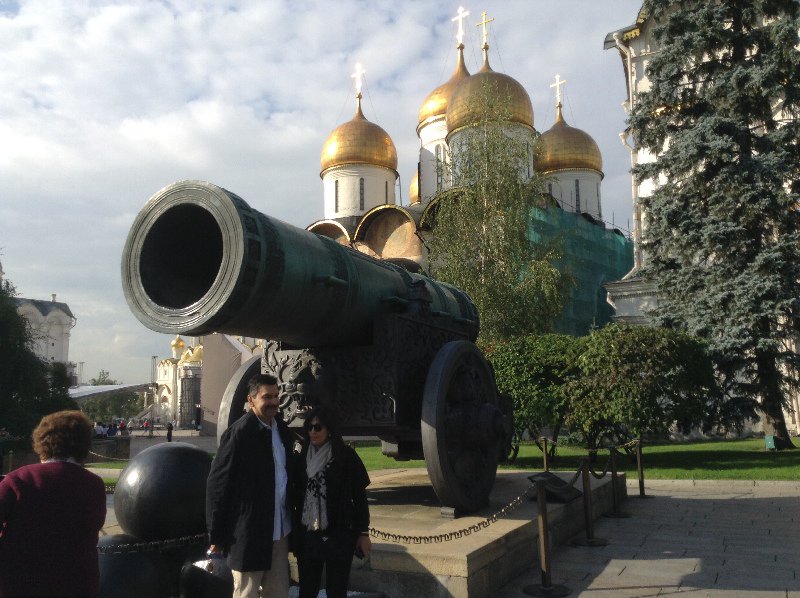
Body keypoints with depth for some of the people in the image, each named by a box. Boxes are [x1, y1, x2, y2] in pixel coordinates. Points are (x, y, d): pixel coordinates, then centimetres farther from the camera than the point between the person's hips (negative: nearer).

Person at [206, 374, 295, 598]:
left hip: (280, 532, 6)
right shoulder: (239, 433, -13)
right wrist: (216, 536, -10)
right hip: (249, 535, -6)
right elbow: (217, 484, -12)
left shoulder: (282, 430, 7)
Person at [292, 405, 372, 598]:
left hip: (338, 536, -4)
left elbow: (359, 496, -4)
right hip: (307, 536, 4)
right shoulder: (303, 458, 6)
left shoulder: (346, 456, -6)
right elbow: (296, 496, 10)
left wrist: (363, 533, -4)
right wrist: (294, 531, 8)